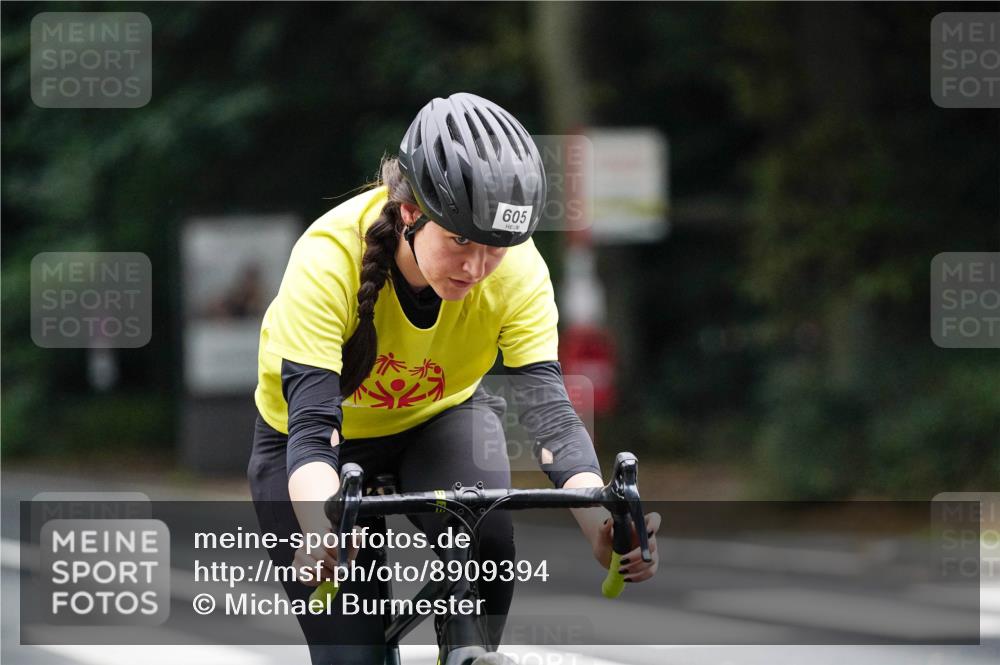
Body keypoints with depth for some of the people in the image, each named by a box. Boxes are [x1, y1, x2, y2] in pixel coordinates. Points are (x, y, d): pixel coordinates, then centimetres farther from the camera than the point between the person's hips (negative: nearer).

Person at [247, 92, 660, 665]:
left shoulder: (518, 269, -27)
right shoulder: (329, 258, -35)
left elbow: (548, 405, -34)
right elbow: (311, 428, -42)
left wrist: (604, 526, -53)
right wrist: (322, 536, -63)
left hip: (439, 420, 2)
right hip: (316, 440, -2)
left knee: (487, 549, -30)